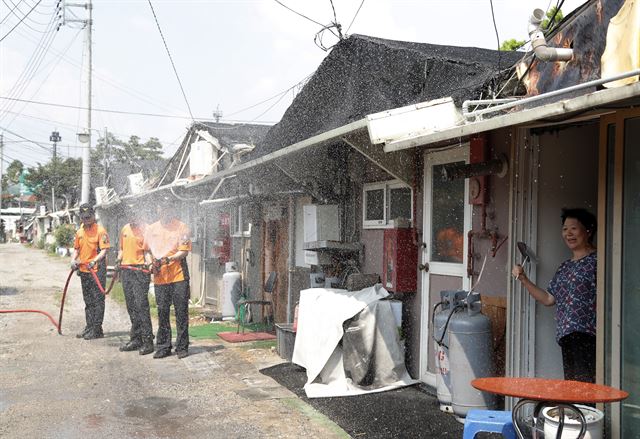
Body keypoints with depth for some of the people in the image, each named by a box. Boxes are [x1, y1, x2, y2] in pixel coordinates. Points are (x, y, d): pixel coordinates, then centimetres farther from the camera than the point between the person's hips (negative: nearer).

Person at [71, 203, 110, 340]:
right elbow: (76, 249, 22)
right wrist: (73, 260, 4)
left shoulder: (100, 230, -8)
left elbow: (104, 250, -14)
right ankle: (89, 327, 24)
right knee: (88, 301, 15)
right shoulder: (79, 232, 13)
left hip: (97, 270, -7)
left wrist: (94, 261, -27)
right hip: (84, 271, 7)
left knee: (98, 300, -4)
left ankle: (97, 330, -1)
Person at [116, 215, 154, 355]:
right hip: (125, 269, 7)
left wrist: (148, 262, -22)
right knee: (131, 306, 11)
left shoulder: (146, 229, -5)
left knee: (141, 305, -11)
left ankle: (147, 341, -7)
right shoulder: (125, 229, 15)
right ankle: (135, 339, 20)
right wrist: (119, 259, 9)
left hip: (140, 270, -7)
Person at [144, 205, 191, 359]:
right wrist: (151, 263, 3)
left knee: (181, 311, 0)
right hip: (160, 277, 4)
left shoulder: (181, 227, -1)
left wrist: (168, 259, -19)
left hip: (179, 275, -3)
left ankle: (182, 347, 8)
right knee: (162, 312, 8)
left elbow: (184, 251, -6)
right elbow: (147, 250, 21)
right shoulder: (151, 229, 12)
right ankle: (163, 347, 17)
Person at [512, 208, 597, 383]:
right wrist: (523, 279, 16)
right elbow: (548, 299, 22)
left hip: (587, 334, -7)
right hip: (567, 336, 7)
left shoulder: (597, 260, -1)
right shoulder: (565, 267, 22)